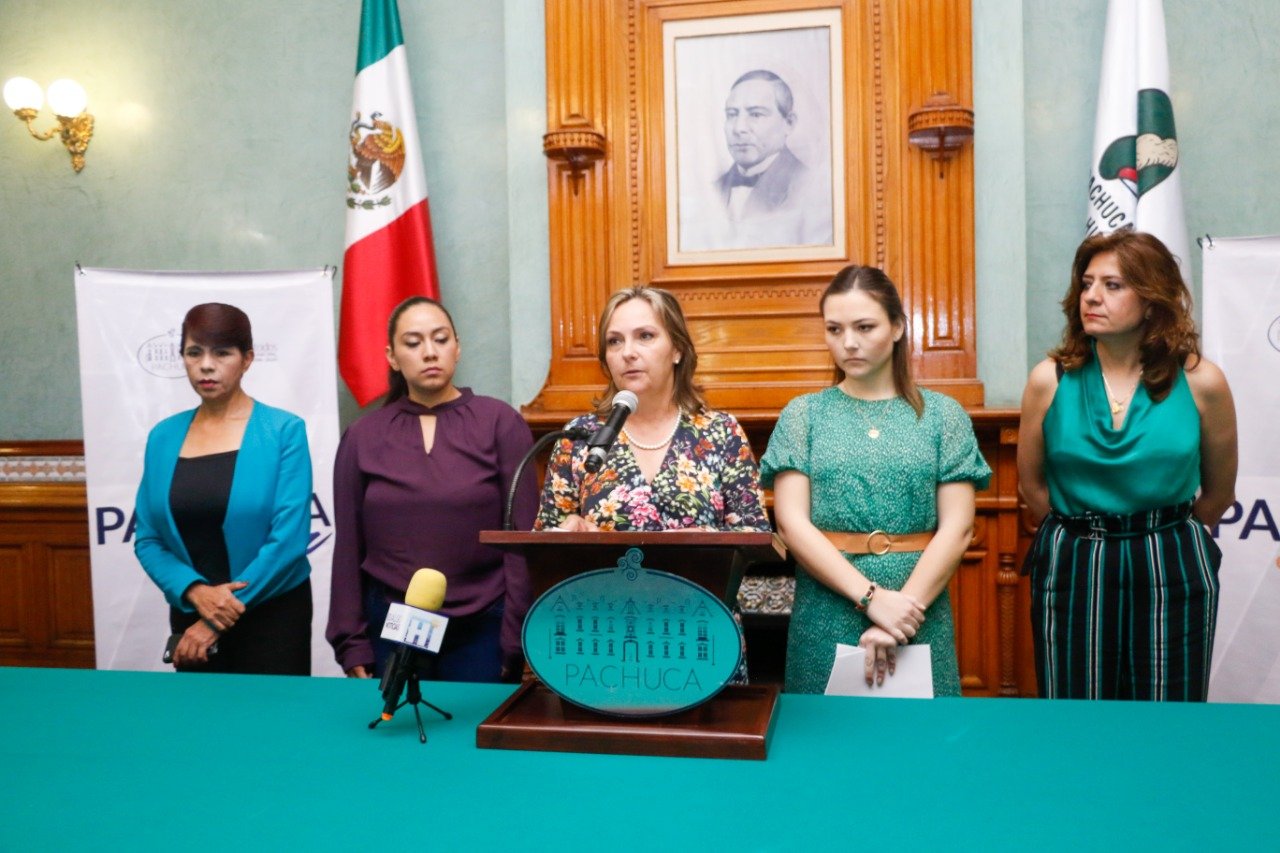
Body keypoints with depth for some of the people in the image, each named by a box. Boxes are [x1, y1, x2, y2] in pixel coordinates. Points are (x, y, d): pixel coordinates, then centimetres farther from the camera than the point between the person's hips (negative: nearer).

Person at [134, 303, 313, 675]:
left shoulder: (284, 431, -10)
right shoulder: (162, 437, 3)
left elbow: (289, 539, -15)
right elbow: (147, 540, 4)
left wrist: (217, 622, -13)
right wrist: (195, 591, -15)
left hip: (270, 618, -3)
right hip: (190, 617, 4)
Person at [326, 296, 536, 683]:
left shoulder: (500, 423, -4)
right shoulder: (362, 437, 3)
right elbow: (348, 548, 6)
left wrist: (516, 641, -6)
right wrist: (352, 645, 3)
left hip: (482, 630, -1)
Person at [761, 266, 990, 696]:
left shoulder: (942, 415, 3)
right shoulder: (803, 414, 3)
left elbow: (957, 527, -3)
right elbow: (792, 523, -6)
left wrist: (905, 607, -14)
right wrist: (873, 597, -14)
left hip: (918, 616, 0)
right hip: (826, 617, 0)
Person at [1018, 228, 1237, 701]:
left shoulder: (1201, 382, -4)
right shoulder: (1050, 379, -5)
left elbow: (1219, 493, 9)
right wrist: (1082, 536, 10)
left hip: (1174, 572, 1)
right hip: (1072, 570, 0)